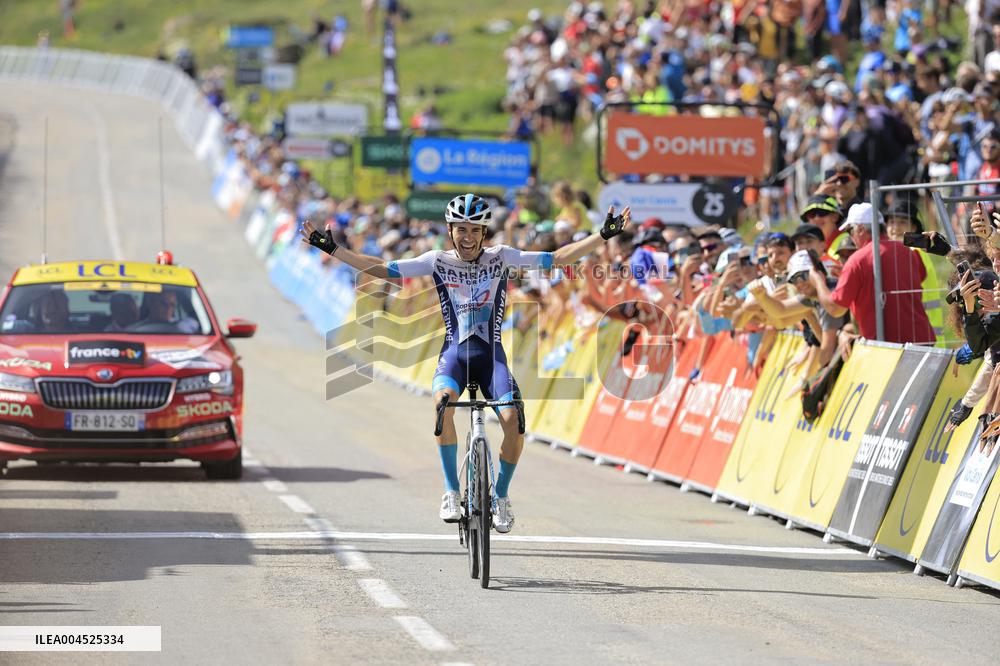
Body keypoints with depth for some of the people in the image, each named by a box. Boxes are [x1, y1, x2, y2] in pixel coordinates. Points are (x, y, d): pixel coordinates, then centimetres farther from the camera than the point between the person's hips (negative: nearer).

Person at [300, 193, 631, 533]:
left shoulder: (501, 257, 2)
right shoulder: (438, 261, 2)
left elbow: (558, 258, 0)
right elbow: (381, 269, 2)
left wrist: (604, 235, -8)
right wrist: (331, 248, -4)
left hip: (491, 354, 0)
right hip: (454, 352, 0)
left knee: (514, 419, -24)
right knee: (443, 401, -34)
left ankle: (501, 497, 1)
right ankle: (451, 492, -22)